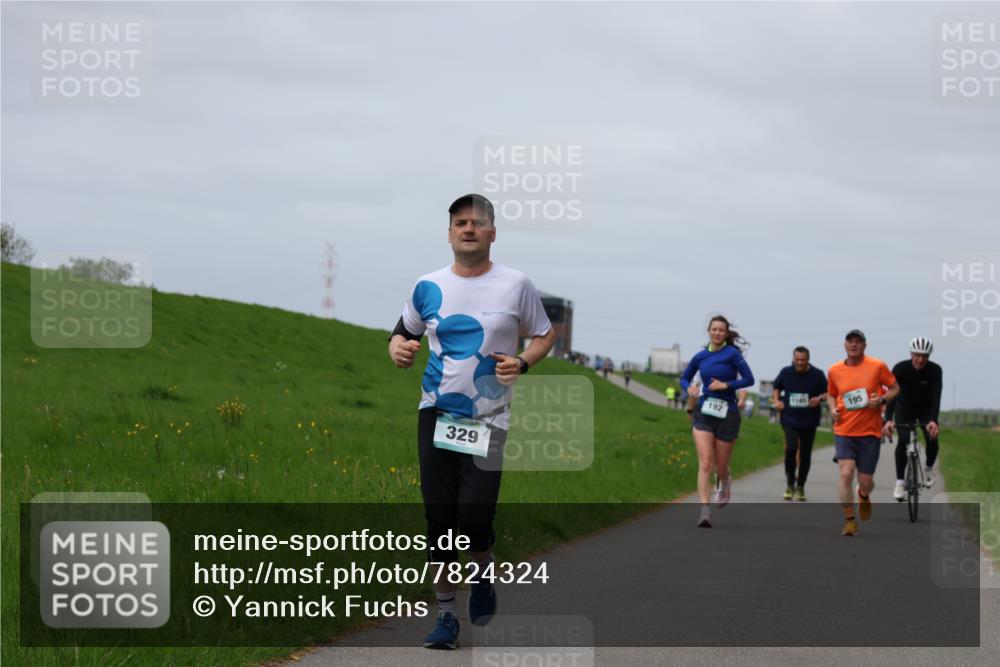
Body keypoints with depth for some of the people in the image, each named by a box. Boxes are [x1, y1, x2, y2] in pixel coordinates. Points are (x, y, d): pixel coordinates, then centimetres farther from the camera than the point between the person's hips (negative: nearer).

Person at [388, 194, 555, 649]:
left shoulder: (516, 285, -1)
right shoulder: (428, 287, 5)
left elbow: (545, 335, 10)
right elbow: (403, 335, 16)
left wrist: (523, 362, -11)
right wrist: (398, 349, -8)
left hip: (488, 419, -2)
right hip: (436, 414, 2)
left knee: (474, 519, -12)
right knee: (439, 517, 1)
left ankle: (483, 576, 21)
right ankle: (446, 614, 12)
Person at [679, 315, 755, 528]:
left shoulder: (732, 354, -6)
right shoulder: (700, 356, 5)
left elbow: (749, 379, -9)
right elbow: (684, 378, 18)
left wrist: (726, 385, -19)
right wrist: (690, 388, -4)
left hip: (726, 414, -2)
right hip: (703, 414, 2)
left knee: (720, 467, 8)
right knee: (705, 462, -14)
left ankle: (725, 483, 46)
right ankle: (705, 510, -18)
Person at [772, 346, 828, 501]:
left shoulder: (817, 375, -3)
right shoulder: (785, 372, 2)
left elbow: (828, 393, 3)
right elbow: (776, 388, 18)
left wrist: (819, 398, -18)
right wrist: (776, 400, -1)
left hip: (809, 420, 0)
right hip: (790, 419, 0)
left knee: (805, 454, 8)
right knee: (791, 448, -20)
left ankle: (800, 487, 24)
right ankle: (790, 484, -5)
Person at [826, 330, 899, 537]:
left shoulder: (877, 366, -4)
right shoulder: (834, 371, 2)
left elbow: (894, 388, 7)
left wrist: (881, 400, -12)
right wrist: (833, 409, -2)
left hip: (870, 432, 0)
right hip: (844, 431, 1)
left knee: (865, 481, 4)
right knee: (846, 473, -17)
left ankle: (864, 496, 43)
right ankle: (849, 521, -6)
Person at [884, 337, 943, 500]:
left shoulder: (935, 370, -25)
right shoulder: (900, 369, -26)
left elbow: (936, 397, -34)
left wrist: (933, 421, -51)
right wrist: (888, 420, -48)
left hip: (926, 409, 1)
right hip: (905, 408, -1)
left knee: (932, 440, -16)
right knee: (903, 440, -22)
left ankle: (929, 467, 16)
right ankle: (899, 482, -16)